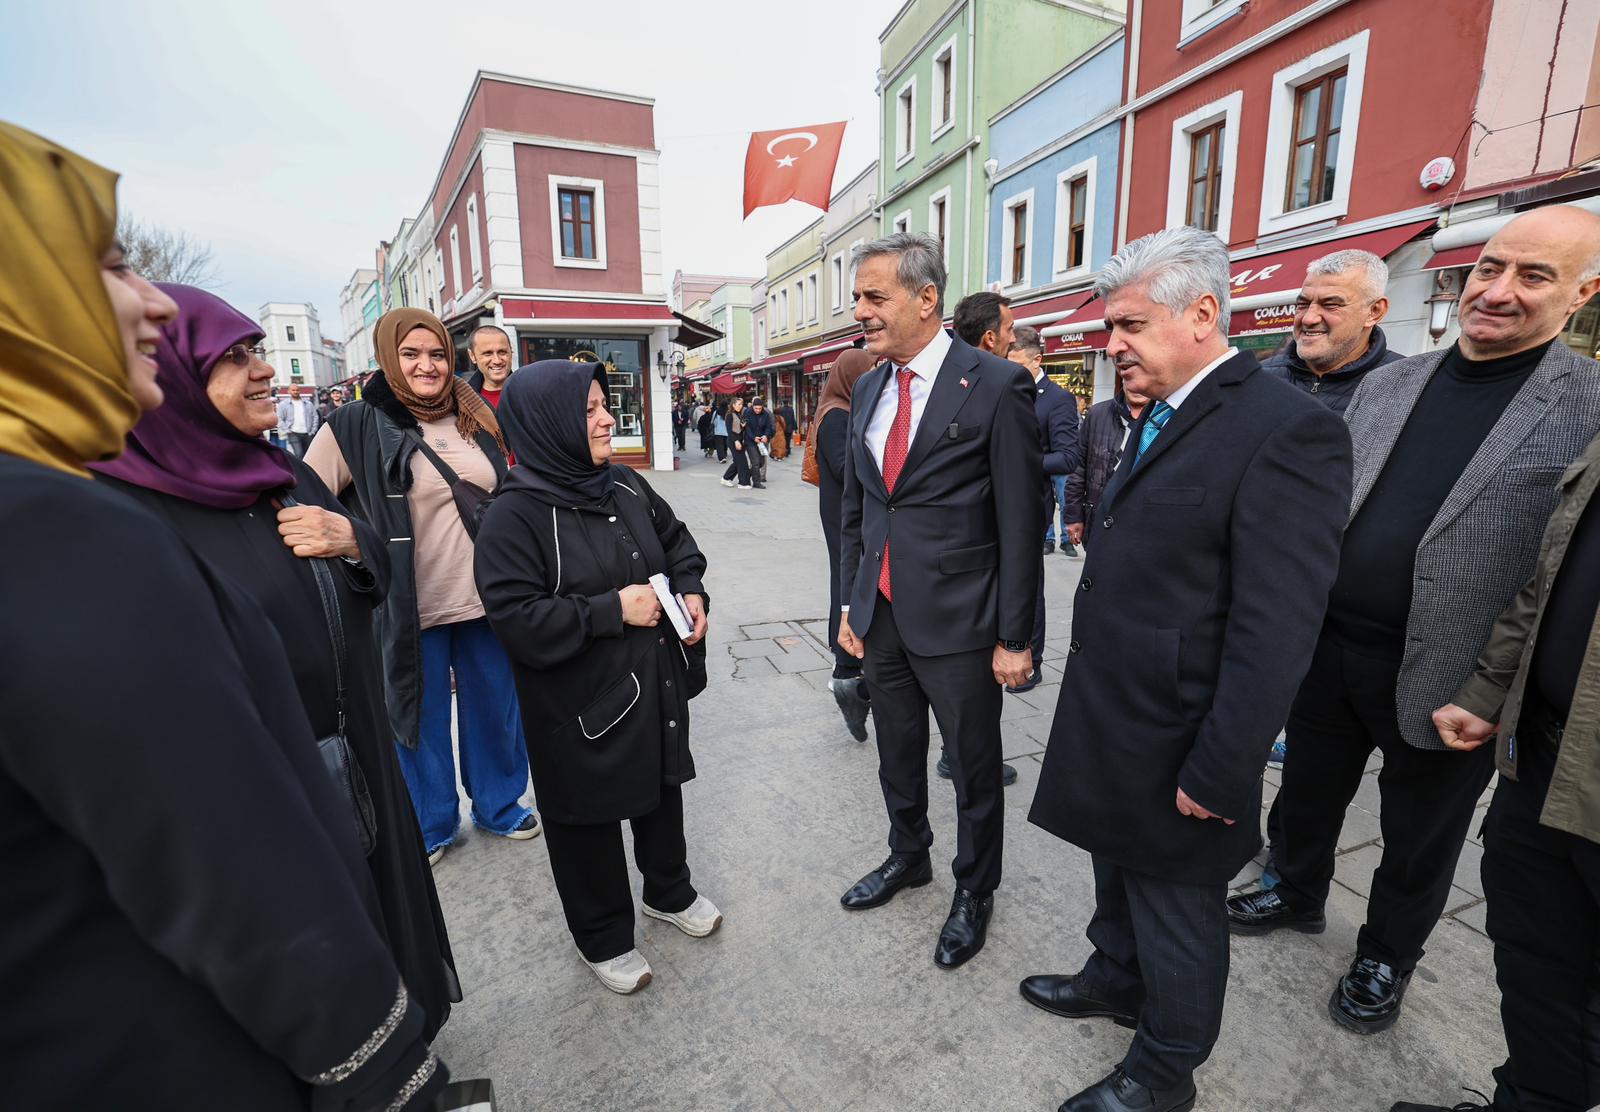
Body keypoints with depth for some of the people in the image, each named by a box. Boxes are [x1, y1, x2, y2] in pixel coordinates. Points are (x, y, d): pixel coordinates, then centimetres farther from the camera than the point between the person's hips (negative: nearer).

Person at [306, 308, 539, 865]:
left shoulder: (476, 417, 6)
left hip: (486, 599, 4)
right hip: (413, 608, -3)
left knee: (495, 709, 16)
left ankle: (499, 805, 38)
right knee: (421, 718, 13)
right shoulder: (358, 426, -7)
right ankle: (432, 825, 35)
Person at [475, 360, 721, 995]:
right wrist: (611, 610, -25)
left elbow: (677, 541, 15)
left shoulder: (625, 486, 1)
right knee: (590, 817, 13)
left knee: (662, 788, 23)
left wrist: (692, 593, -3)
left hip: (656, 684, 6)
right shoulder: (516, 515, -18)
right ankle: (603, 938, 38)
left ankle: (669, 891, 49)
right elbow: (514, 617, -23)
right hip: (580, 705, -6)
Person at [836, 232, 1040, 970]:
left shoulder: (996, 387, -13)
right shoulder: (868, 390, 7)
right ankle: (907, 857, 48)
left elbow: (1019, 522, -12)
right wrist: (851, 604, 10)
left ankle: (974, 891, 39)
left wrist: (1014, 637, -11)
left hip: (957, 621, -5)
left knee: (974, 769, 14)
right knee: (897, 755, 23)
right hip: (882, 616, 6)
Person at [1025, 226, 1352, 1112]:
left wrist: (1217, 776, -19)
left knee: (1175, 906, 15)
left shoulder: (1287, 431, -20)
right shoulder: (1157, 419, 7)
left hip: (1174, 743, -7)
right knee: (1118, 867, 27)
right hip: (1110, 721, 8)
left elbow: (1275, 632, -23)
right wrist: (1090, 699, 12)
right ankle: (1115, 979, 53)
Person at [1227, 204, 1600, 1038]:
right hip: (1327, 648, 4)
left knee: (1417, 843, 18)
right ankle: (1298, 894, 47)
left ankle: (1385, 958, 42)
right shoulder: (1387, 383, 4)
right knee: (1307, 792, 22)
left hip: (1441, 681, -3)